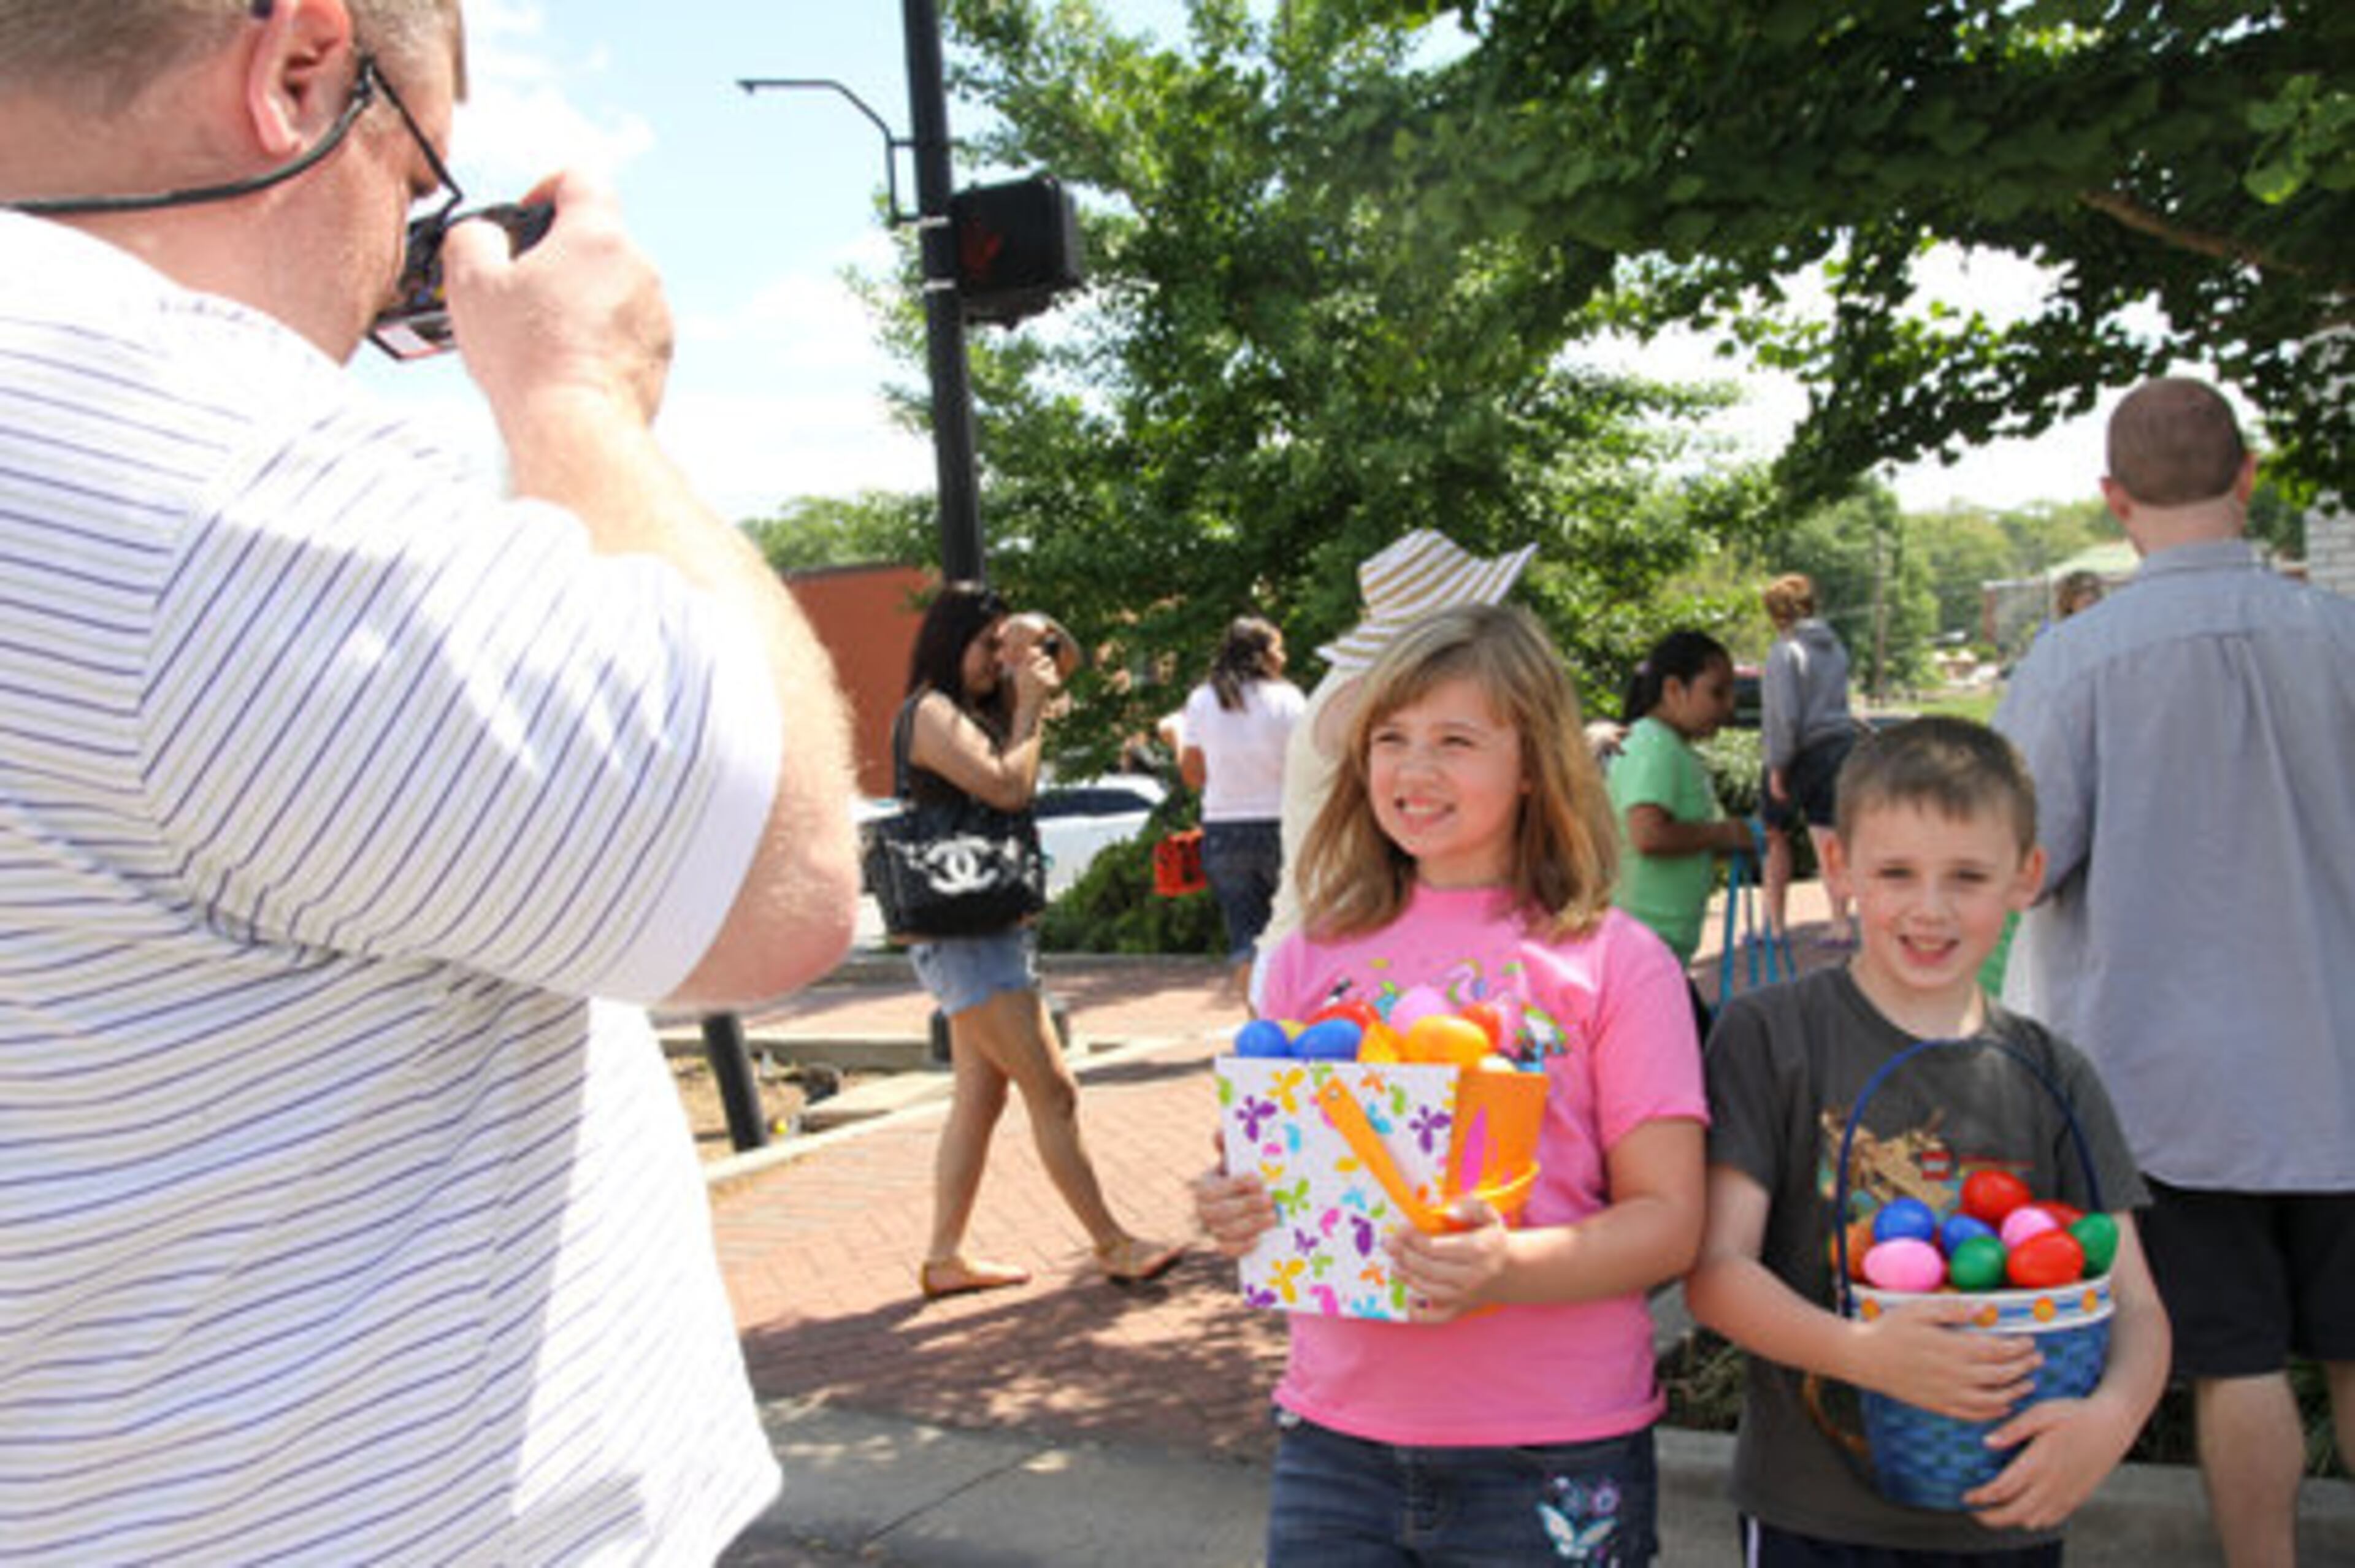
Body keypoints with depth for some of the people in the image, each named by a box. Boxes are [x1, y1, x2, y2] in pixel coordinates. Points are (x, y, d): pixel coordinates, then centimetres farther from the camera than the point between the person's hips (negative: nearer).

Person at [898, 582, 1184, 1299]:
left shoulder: (972, 710, 18)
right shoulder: (931, 712, -11)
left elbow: (1017, 792, 19)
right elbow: (1008, 788, -20)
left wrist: (1037, 702, 10)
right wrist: (1027, 706, -8)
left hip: (991, 929, 10)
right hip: (961, 935, -10)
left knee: (979, 1098, 11)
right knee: (1053, 1091, -7)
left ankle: (945, 1258, 18)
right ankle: (1113, 1247, 0)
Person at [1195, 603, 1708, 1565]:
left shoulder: (1614, 963, -4)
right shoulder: (1312, 960, 5)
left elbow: (1669, 1220, -6)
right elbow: (1264, 1168, 12)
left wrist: (1512, 1270, -23)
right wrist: (1232, 1213, -10)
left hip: (1551, 1456, -2)